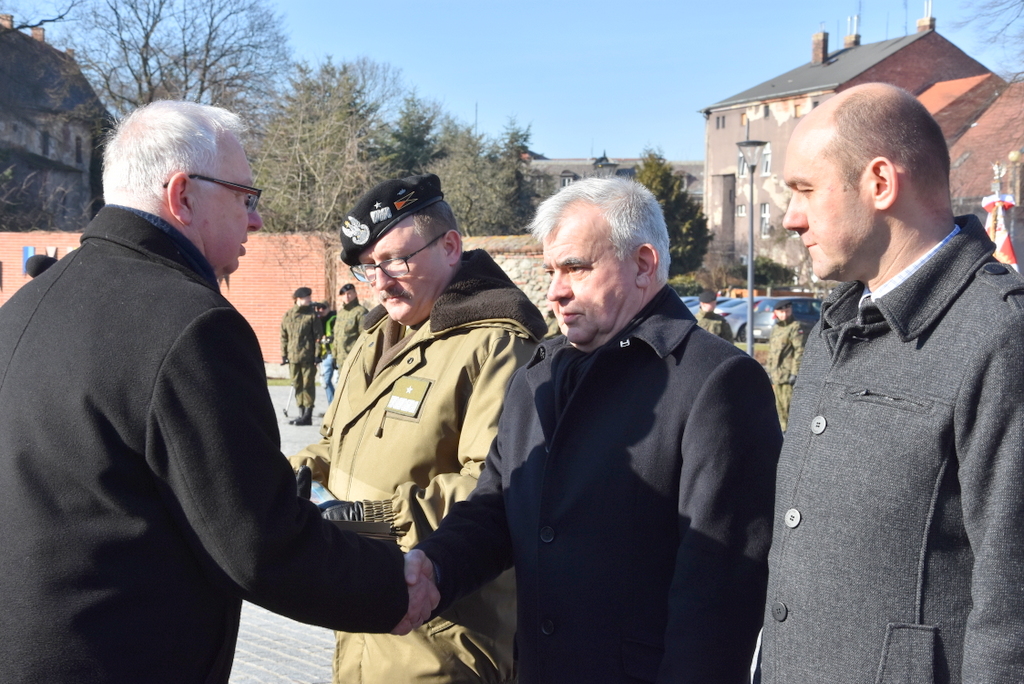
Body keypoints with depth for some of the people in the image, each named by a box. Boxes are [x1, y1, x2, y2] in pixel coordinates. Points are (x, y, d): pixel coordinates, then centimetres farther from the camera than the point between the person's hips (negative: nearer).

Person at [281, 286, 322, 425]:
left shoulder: (312, 315, -1)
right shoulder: (288, 315, 8)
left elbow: (318, 336, -3)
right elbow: (284, 336, 12)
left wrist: (317, 354, -9)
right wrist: (284, 354, 7)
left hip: (308, 357, -4)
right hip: (293, 356, 4)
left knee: (308, 385, -2)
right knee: (297, 385, 9)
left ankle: (307, 416, 3)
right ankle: (302, 414, 17)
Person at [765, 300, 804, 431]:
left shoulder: (795, 327, -6)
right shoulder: (775, 328, 18)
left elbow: (799, 351, -12)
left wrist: (795, 373, -17)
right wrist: (769, 371, 18)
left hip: (788, 374, -8)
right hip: (776, 375, 8)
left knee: (789, 405, -10)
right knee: (779, 406, 12)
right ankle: (783, 429, 20)